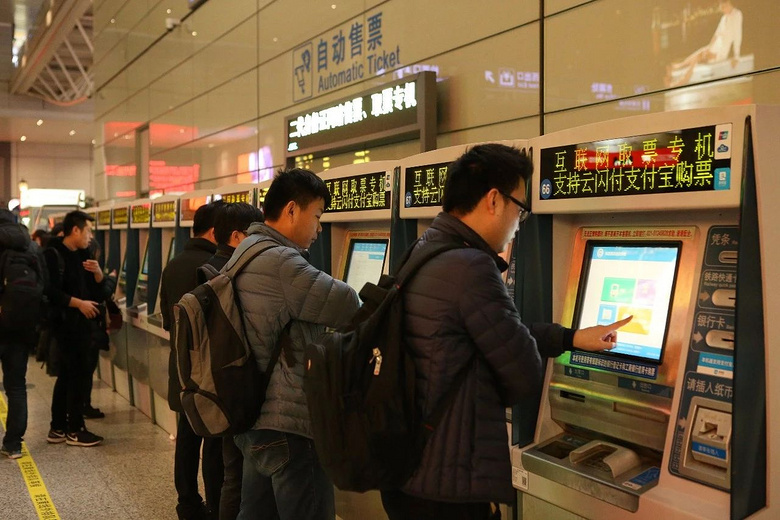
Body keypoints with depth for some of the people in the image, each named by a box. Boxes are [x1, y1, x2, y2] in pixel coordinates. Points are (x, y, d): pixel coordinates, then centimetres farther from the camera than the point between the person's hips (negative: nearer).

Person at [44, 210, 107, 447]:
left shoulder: (82, 255, 13)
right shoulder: (53, 254, -12)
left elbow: (97, 287, 15)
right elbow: (51, 292, -20)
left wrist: (97, 273, -4)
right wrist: (79, 303, -21)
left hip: (81, 323, 9)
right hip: (65, 323, -9)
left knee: (67, 375, 13)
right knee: (78, 374, -5)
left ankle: (58, 428, 22)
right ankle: (75, 430, 6)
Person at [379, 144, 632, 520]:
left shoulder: (421, 256, 7)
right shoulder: (471, 267, -24)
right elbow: (525, 376, -14)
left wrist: (572, 338, 21)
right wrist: (487, 397, 6)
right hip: (445, 487, -9)